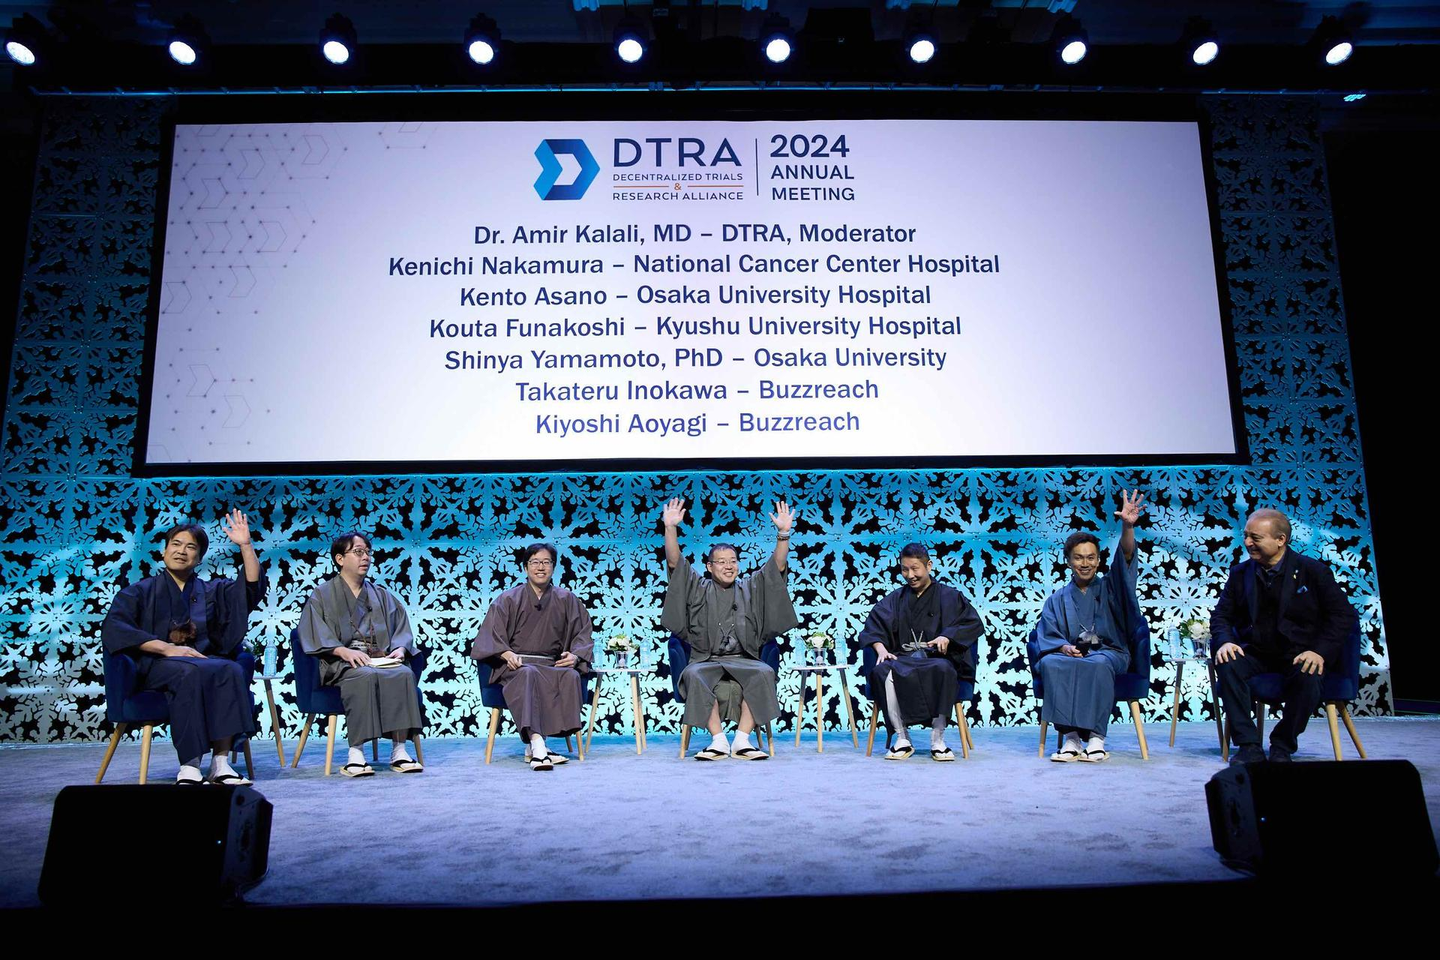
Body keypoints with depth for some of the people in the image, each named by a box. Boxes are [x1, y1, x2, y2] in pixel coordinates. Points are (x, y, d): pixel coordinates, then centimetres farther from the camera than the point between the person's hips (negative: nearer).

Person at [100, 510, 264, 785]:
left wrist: (245, 545, -4)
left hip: (206, 661, 2)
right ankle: (189, 766, -41)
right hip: (157, 667, -2)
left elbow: (253, 587, 7)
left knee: (230, 670, -33)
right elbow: (113, 628, -4)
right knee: (192, 672, -38)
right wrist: (167, 648, -15)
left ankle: (221, 762, -39)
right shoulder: (141, 592, 14)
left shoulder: (212, 590, 21)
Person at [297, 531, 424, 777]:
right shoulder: (323, 595, 11)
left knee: (404, 674, -31)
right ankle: (356, 752, -39)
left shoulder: (381, 595, 23)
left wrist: (399, 649, -8)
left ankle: (399, 750, -33)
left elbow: (402, 630, 16)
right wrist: (343, 651, -21)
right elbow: (315, 636, -3)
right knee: (366, 676, -38)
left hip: (381, 661, 3)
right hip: (340, 665, -3)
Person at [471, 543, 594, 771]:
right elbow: (490, 636, 2)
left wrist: (575, 655, -10)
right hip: (516, 666, -2)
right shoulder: (508, 600, 8)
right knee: (528, 675, -38)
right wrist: (507, 654, -19)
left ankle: (533, 747, -34)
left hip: (552, 666, 2)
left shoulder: (566, 600, 13)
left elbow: (582, 633, 12)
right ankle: (538, 745, -51)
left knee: (571, 676, -32)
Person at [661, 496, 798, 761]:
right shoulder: (699, 589, 14)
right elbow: (675, 563, 2)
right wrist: (670, 529, -12)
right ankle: (719, 740, -33)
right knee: (694, 676, -35)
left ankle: (742, 740, -30)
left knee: (763, 674, -32)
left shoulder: (751, 589, 18)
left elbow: (777, 566, 7)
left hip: (743, 661, 1)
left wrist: (783, 533, -8)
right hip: (706, 661, -1)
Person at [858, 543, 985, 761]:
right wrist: (881, 649, -12)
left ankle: (938, 739, -30)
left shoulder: (949, 596, 15)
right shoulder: (895, 599, 21)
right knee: (883, 671, -34)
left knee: (943, 669, -40)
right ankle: (902, 739, -28)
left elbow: (973, 623, 4)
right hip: (902, 659, 2)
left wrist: (948, 636, -14)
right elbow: (873, 627, 10)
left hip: (936, 658, -2)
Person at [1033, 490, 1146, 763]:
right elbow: (1047, 635, 9)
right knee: (1050, 663, -33)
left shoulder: (1109, 587, 13)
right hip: (1070, 654, 2)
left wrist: (1127, 526, -25)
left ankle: (1096, 737, -34)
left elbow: (1125, 556, -6)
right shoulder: (1058, 599, 19)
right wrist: (1063, 646, -15)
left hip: (1107, 653, -1)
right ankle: (1071, 737, -38)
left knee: (1097, 664, -38)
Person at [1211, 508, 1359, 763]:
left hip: (1299, 655, -2)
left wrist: (1321, 651, -19)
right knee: (1227, 665, -29)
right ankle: (1249, 745, -22)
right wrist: (1225, 641, -15)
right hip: (1255, 654, 2)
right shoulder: (1240, 573, 7)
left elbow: (1343, 614, -4)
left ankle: (1282, 746, -13)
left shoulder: (1312, 570, -1)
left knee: (1309, 677, -35)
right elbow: (1221, 615, 8)